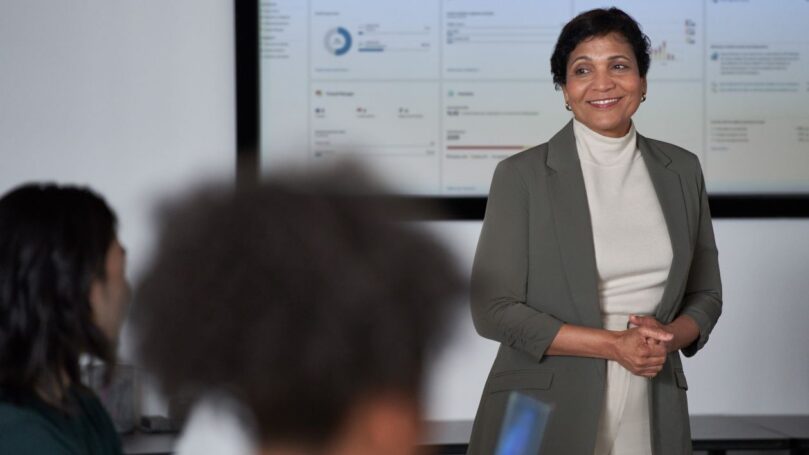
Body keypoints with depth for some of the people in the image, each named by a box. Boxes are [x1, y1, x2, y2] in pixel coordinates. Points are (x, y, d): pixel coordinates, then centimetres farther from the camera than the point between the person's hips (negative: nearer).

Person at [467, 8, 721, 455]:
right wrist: (614, 345, -16)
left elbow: (705, 295, 12)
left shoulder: (681, 170, 5)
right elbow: (493, 309, -10)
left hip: (651, 416, 4)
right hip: (543, 417, -3)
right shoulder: (521, 175, -7)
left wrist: (667, 336, -10)